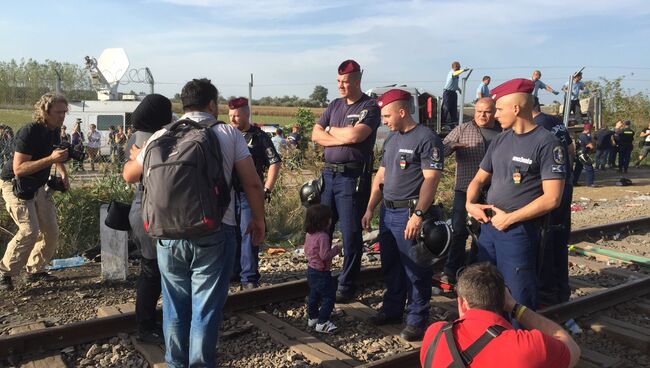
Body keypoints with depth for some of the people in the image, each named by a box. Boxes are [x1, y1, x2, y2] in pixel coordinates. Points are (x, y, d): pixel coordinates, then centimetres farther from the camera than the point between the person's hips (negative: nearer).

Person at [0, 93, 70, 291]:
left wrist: (63, 174, 5)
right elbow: (18, 169, -31)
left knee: (51, 231, 6)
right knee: (29, 231, -19)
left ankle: (35, 270, 22)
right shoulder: (29, 132, -25)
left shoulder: (55, 130, -1)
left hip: (37, 187, 8)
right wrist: (51, 158, -38)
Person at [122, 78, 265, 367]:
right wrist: (258, 219, 10)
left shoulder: (161, 136, 5)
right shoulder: (229, 134, 0)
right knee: (206, 307, 7)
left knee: (175, 305, 17)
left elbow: (129, 175, 17)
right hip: (215, 232, -2)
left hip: (170, 233, 3)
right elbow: (252, 183, -4)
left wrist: (135, 156, 39)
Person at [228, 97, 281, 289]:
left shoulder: (259, 136, -1)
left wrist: (266, 190, -8)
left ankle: (249, 277, 7)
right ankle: (232, 271, 26)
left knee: (249, 235, -2)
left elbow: (275, 163, -3)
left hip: (250, 194, -4)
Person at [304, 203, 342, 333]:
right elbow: (325, 255, -27)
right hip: (321, 273, -9)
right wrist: (336, 249, -15)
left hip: (311, 269, 9)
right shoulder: (323, 236, -25)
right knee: (328, 297, -1)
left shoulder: (309, 234, 3)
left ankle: (312, 318, 32)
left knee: (313, 296, 21)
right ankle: (322, 323, 1)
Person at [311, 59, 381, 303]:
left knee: (351, 234, 1)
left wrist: (331, 130, -2)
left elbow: (355, 135, -20)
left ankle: (347, 287, 13)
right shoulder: (334, 105, 15)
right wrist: (343, 138, -9)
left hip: (353, 177, -6)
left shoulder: (370, 107, -4)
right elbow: (316, 135, 6)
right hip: (329, 173, 6)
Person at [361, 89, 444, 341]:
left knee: (415, 270, 1)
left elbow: (431, 180, -18)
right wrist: (370, 209, 15)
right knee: (390, 265, 18)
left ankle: (417, 320, 13)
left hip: (410, 213, -8)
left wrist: (418, 215, -25)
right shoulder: (391, 139, 15)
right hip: (387, 211, 8)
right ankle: (392, 309, 33)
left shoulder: (427, 139, -11)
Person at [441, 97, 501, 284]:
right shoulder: (462, 130, 2)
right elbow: (441, 149, -5)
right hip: (465, 190, -2)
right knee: (459, 230, -2)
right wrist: (451, 146, -27)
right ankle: (451, 271, 7)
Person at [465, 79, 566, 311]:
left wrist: (510, 218, -15)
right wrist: (470, 204, -2)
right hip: (488, 226, 7)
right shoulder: (500, 140, 9)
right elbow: (479, 179, 17)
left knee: (519, 299, 3)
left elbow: (552, 198, -17)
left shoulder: (547, 143, -12)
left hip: (519, 232, -7)